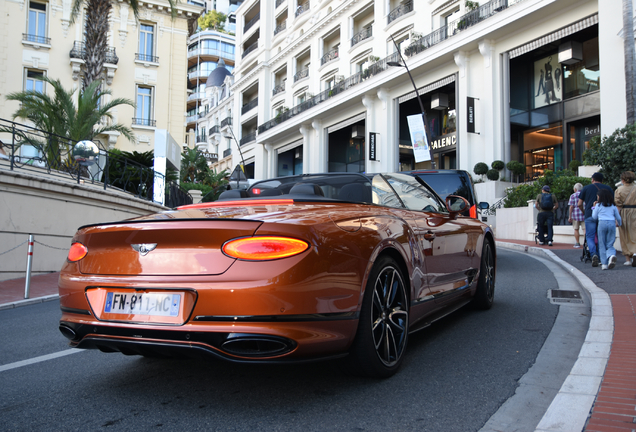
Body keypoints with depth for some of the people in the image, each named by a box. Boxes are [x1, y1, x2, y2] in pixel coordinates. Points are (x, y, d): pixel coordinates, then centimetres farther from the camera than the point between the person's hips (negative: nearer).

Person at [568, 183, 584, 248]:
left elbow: (571, 207, -7)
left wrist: (569, 217, -5)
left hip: (576, 214, -2)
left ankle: (577, 243, 8)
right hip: (584, 215, 2)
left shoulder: (573, 195, -2)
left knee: (576, 229, 7)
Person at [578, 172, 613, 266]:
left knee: (590, 237, 2)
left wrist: (583, 211, 25)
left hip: (590, 215, -2)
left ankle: (594, 254, -21)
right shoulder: (608, 188, 13)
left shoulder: (586, 188, 9)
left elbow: (580, 204, 7)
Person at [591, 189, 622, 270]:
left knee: (602, 245, 5)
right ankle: (612, 255, -27)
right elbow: (618, 218, 21)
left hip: (602, 223, -2)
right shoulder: (613, 206, 16)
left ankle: (604, 264, -1)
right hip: (612, 223, 3)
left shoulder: (598, 205, 7)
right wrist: (619, 224, 42)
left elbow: (594, 217, 12)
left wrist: (594, 208, 25)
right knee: (609, 244, 7)